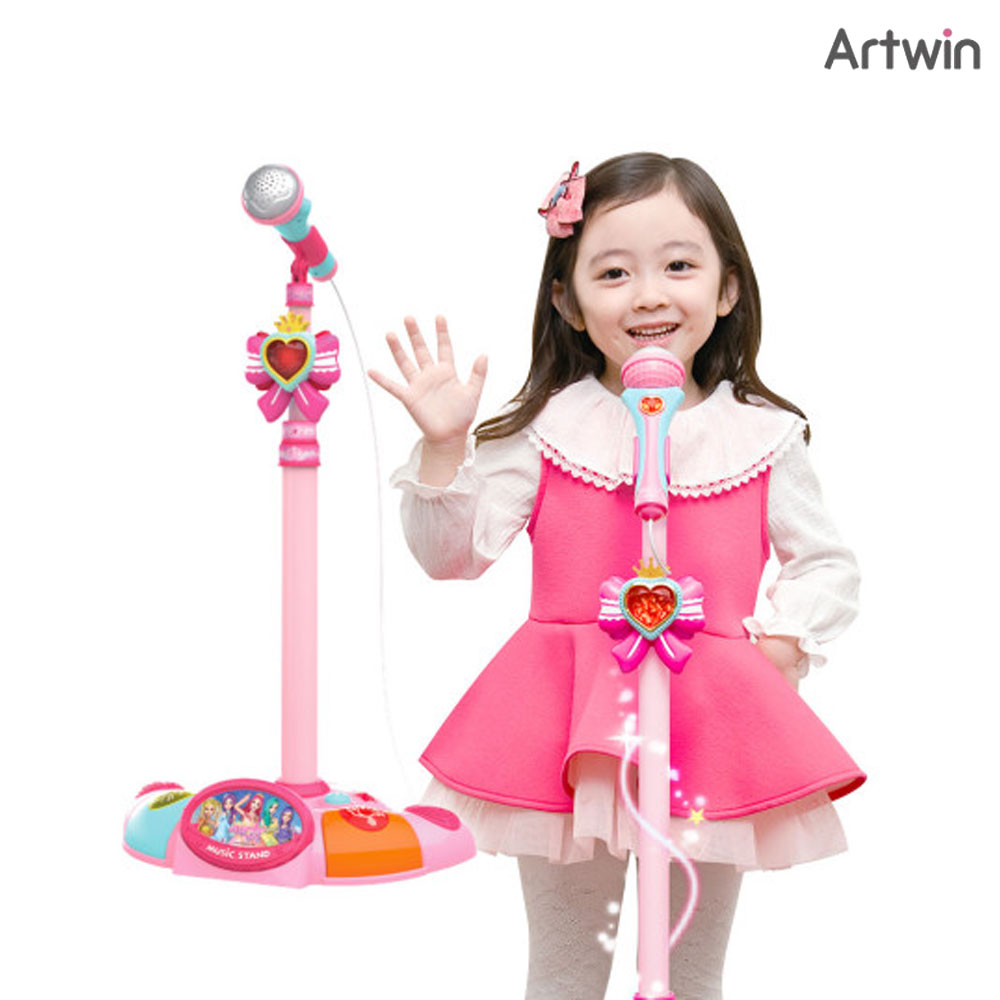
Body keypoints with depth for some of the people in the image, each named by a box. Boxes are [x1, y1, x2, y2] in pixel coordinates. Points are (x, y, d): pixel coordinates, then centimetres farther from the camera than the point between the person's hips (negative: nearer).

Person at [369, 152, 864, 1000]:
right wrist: (443, 446, -15)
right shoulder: (546, 430, -2)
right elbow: (453, 553, -3)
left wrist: (780, 650, -5)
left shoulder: (762, 437, 1)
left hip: (713, 729, 1)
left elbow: (828, 566, 11)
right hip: (566, 731, 0)